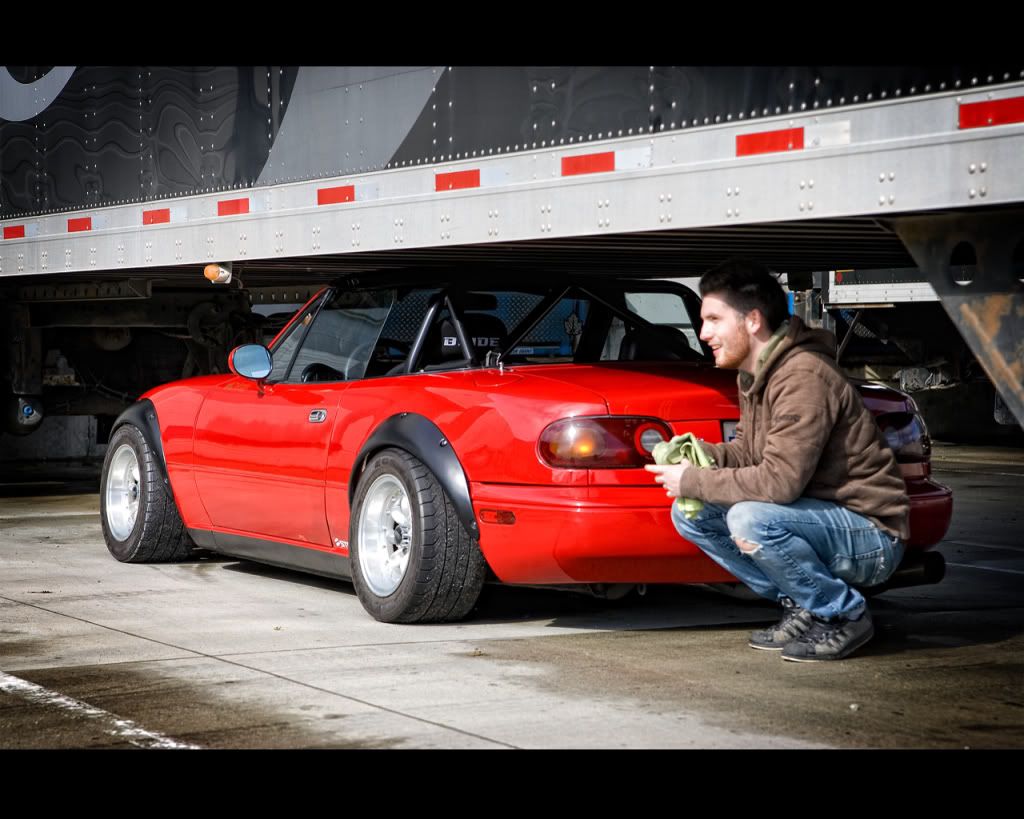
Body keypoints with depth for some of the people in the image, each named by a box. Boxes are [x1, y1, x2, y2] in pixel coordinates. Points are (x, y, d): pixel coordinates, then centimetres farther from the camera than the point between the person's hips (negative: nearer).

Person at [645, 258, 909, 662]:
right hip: (820, 519, 9)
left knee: (751, 519, -34)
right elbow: (749, 452, 13)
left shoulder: (804, 378, -24)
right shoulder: (753, 376, 6)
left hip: (871, 536, -9)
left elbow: (780, 481, -30)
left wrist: (694, 481, -19)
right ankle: (802, 607, 6)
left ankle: (844, 614, -10)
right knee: (688, 513, 2)